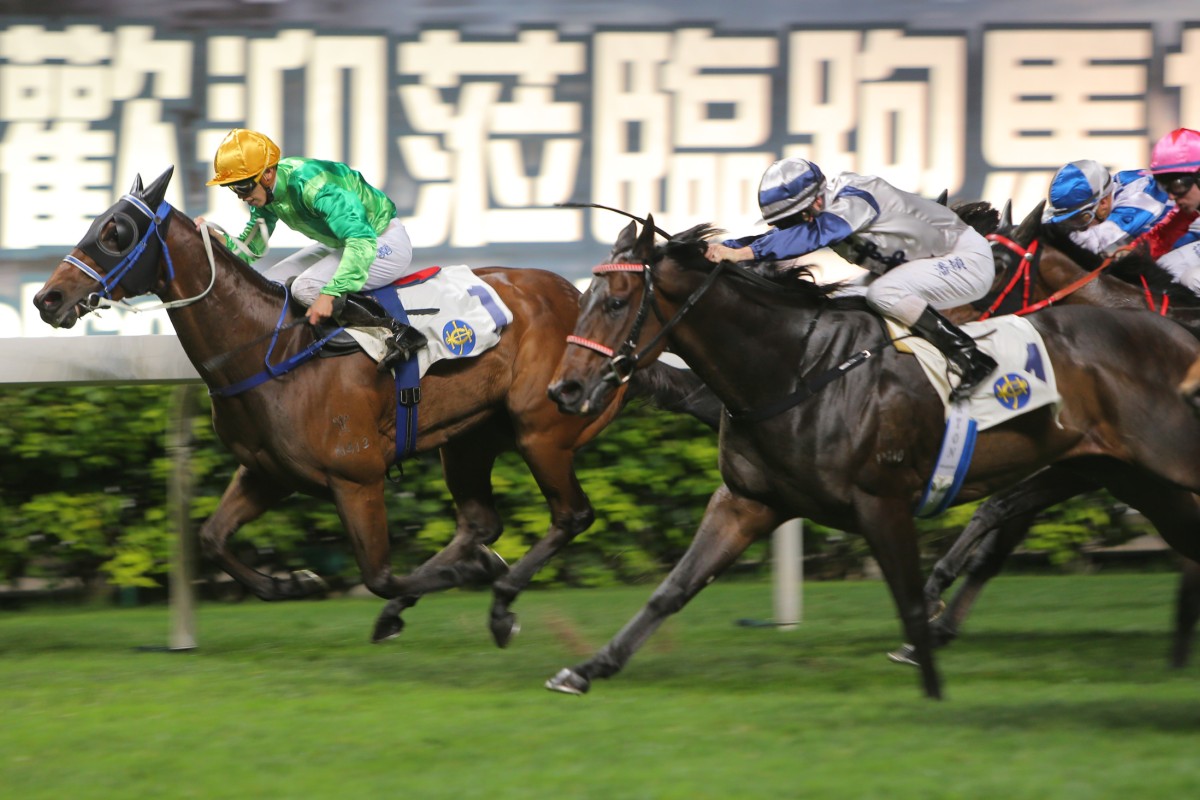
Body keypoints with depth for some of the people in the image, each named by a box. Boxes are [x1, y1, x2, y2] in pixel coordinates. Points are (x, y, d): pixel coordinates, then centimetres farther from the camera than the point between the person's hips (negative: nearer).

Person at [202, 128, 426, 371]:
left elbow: (362, 241, -39)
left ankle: (396, 332, -26)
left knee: (304, 287, -27)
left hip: (384, 243, -10)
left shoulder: (310, 184, -32)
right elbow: (250, 250, 2)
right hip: (341, 242, 10)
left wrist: (329, 294, -46)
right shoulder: (264, 190, -5)